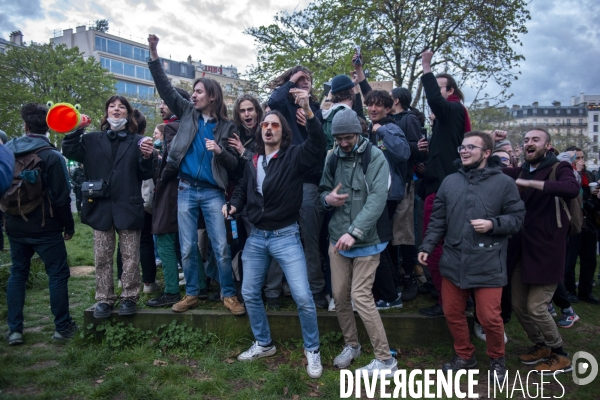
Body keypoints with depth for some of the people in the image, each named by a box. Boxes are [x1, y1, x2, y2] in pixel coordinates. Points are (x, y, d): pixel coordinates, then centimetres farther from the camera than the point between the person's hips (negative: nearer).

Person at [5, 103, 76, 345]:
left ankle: (14, 330, 17)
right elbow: (61, 197, -13)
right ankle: (62, 327, 10)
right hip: (44, 227, -5)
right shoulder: (52, 156, -14)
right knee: (58, 274, 5)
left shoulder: (7, 150, 2)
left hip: (15, 226, 5)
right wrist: (69, 226, -2)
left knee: (17, 273, 15)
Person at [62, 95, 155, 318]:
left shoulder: (137, 141, 5)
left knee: (130, 257, 5)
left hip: (128, 207, -2)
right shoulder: (93, 140, 12)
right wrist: (76, 130, -7)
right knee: (102, 258, 8)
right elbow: (69, 152, 3)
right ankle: (104, 299, 19)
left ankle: (129, 298, 16)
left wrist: (147, 158, -20)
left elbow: (146, 175, 0)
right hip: (100, 207, 2)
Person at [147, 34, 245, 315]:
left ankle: (229, 294, 10)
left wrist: (219, 150, -18)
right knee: (187, 247, 6)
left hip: (212, 192, -2)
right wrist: (154, 55, -5)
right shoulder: (187, 112, 9)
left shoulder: (226, 127, 3)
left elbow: (234, 163, 2)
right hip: (186, 189, 2)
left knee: (221, 247, -3)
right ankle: (193, 293, 20)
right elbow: (165, 88, 4)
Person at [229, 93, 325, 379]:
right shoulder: (252, 161, 8)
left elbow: (317, 146, -27)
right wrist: (233, 205, 1)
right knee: (250, 293, 12)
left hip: (285, 235, -5)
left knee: (303, 297, -8)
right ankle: (263, 344, 33)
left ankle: (312, 350, 15)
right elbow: (243, 189, 21)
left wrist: (308, 112, -39)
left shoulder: (294, 155, -7)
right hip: (256, 236, 6)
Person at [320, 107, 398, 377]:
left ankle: (385, 359, 8)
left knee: (360, 296, -7)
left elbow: (378, 198, -22)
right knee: (339, 295, 10)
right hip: (337, 237, 5)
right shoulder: (333, 158, 5)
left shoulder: (375, 156, -11)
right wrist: (327, 198, -9)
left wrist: (354, 232, -30)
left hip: (366, 240, -5)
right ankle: (351, 345, 33)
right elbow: (323, 189, 16)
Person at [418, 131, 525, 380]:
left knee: (489, 317, 0)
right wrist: (427, 246, 2)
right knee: (452, 313, 13)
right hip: (453, 263, 4)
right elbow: (438, 220, 9)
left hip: (487, 265, -4)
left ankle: (497, 360, 29)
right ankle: (464, 356, 35)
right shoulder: (449, 182, 7)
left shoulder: (504, 183, -3)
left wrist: (493, 224, -18)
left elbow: (517, 218, -1)